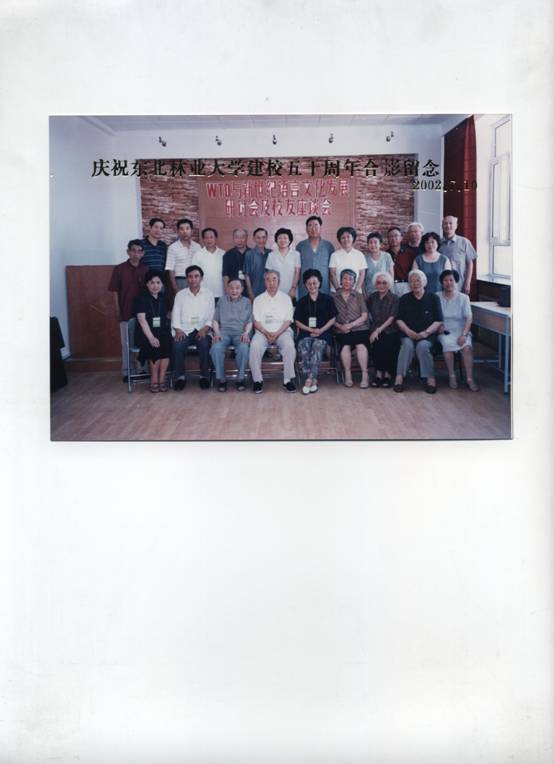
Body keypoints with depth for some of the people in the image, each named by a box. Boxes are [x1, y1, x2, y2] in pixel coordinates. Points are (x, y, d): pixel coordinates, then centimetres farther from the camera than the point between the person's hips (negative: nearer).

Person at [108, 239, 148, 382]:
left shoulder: (146, 270, 2)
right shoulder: (119, 269, -2)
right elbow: (115, 292, 0)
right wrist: (119, 311, -3)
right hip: (126, 313, -1)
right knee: (126, 343, 5)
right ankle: (126, 372, 14)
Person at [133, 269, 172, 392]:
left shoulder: (163, 298, 12)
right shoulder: (141, 299, -3)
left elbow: (167, 315, 20)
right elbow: (142, 320, -12)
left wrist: (168, 330, -1)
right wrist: (151, 337, -23)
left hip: (162, 331, 3)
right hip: (145, 333, -3)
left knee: (166, 344, -28)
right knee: (155, 347, -31)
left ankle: (161, 379, -15)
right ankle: (154, 380, -13)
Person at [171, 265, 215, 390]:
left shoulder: (208, 294, 12)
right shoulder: (180, 295, 14)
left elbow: (211, 316, 6)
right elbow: (175, 315, 9)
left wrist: (205, 329, -12)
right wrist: (178, 330, -8)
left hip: (202, 330, -1)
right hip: (184, 330, 1)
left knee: (205, 345, -32)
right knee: (178, 346, -30)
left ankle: (204, 376, -15)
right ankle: (180, 376, -13)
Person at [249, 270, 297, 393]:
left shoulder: (285, 298, 13)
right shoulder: (258, 299, 14)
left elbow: (288, 320, 4)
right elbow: (256, 321, 6)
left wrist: (277, 333, -12)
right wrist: (266, 332, -12)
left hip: (282, 331, 0)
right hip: (263, 331, 1)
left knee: (289, 346, -33)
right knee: (255, 346, -32)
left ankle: (288, 379, -26)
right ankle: (257, 380, -23)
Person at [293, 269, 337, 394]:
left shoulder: (327, 299, 12)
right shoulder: (302, 302, 17)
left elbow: (333, 318, 8)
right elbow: (297, 321, 11)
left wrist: (321, 330, -8)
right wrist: (311, 330, -5)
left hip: (323, 332, -1)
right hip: (306, 332, 2)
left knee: (317, 346, -34)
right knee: (304, 348, -32)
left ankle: (309, 380, -38)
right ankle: (314, 380, -32)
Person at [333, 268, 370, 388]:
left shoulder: (358, 296, 15)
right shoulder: (334, 297, 13)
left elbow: (364, 316, 6)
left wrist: (350, 325, -8)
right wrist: (339, 326, -12)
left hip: (359, 329, 0)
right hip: (342, 331, 0)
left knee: (361, 345, -31)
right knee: (345, 346, -31)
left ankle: (365, 374, -27)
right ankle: (347, 375, -18)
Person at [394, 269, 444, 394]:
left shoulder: (433, 298, 9)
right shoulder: (404, 299, 14)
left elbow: (438, 321, 2)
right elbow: (399, 320, 7)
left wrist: (426, 332, -13)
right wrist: (408, 331, -11)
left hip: (428, 335, -1)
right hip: (408, 334, 1)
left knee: (422, 346, -33)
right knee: (408, 345, -32)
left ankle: (430, 378, -27)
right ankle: (399, 377, -33)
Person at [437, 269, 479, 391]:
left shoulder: (463, 298, 7)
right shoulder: (437, 297, 9)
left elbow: (468, 318, -2)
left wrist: (464, 334, -16)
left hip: (460, 331, 1)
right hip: (444, 332, -1)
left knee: (467, 346, -31)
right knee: (448, 343, -34)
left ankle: (469, 378, -27)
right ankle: (451, 376, -21)